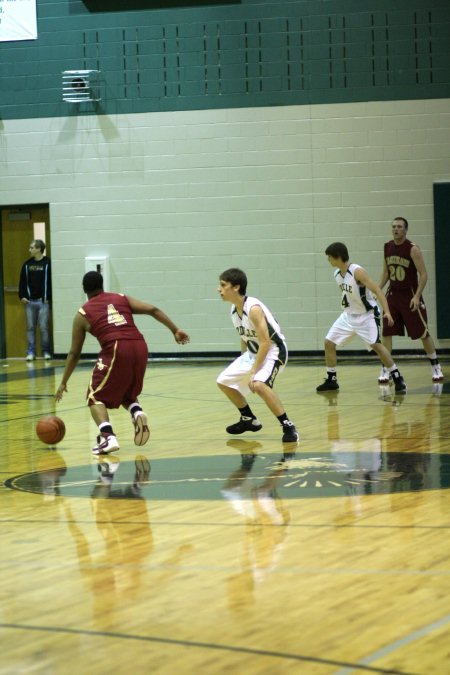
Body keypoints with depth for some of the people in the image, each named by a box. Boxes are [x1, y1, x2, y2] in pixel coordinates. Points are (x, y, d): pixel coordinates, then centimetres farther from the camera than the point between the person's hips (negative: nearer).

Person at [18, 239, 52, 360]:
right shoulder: (27, 264, 9)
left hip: (43, 301, -4)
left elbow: (51, 281, -6)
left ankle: (46, 351, 6)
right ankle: (31, 352, 9)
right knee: (30, 327, 5)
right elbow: (22, 281, 11)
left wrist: (49, 297, -11)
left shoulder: (47, 263, -5)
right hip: (30, 301, 4)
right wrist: (22, 296, 2)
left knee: (44, 327, -2)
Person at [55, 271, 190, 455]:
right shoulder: (121, 299, 23)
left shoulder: (83, 314, 15)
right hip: (140, 347, 4)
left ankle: (108, 437, -14)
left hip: (116, 351, -4)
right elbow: (153, 310, 12)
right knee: (127, 393, 29)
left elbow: (74, 353, 18)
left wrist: (63, 383, 25)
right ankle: (138, 414, -3)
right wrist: (175, 330, 14)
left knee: (96, 397, 11)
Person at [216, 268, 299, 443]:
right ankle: (249, 420, 29)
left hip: (273, 351, -10)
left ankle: (288, 426, -24)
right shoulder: (234, 310, 2)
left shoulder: (253, 309, -26)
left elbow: (265, 343, -28)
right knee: (224, 381, 12)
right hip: (253, 352, 10)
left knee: (259, 385, -35)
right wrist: (243, 365, 16)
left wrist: (253, 372, -29)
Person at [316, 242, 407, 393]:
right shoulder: (337, 274, -1)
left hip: (367, 314, -8)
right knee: (328, 342, 5)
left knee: (375, 344, -20)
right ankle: (331, 381, 17)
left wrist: (387, 312, -37)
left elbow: (377, 290, -27)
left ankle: (397, 379, -11)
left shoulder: (357, 272, -24)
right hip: (349, 314, 8)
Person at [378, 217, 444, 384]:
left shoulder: (413, 249, -15)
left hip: (410, 295, -5)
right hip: (393, 295, 5)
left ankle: (436, 367, 16)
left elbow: (423, 274, -15)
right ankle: (385, 369, 5)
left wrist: (417, 296, -23)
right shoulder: (387, 247, 3)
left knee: (423, 333, 2)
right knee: (386, 333, -1)